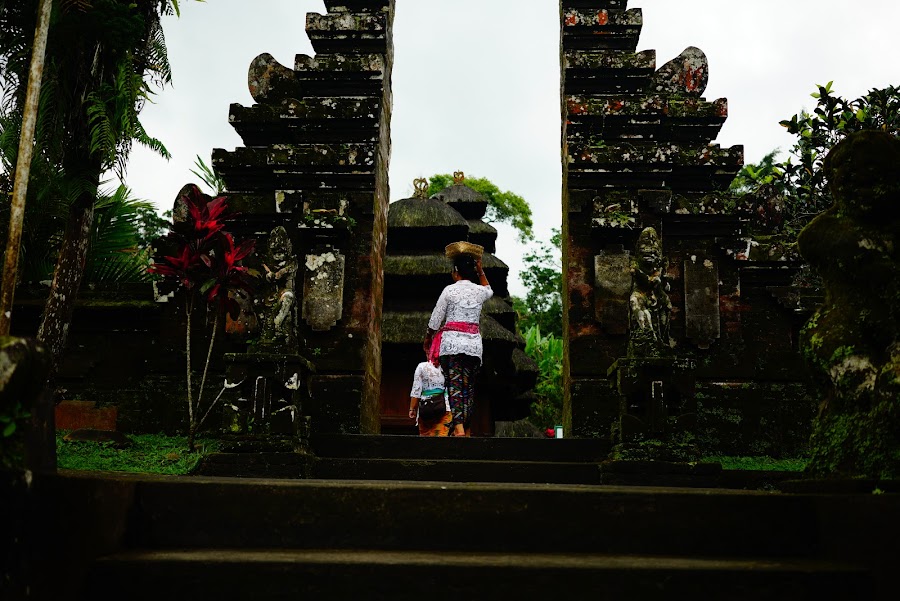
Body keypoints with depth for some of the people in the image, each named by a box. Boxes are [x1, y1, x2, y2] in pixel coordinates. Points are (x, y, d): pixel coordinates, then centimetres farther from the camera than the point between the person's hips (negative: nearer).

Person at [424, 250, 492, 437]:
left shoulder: (449, 290, -4)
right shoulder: (479, 291, 7)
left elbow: (435, 319, 1)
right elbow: (489, 291, 34)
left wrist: (427, 339, 15)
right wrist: (480, 270, 31)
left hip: (452, 342, -3)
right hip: (474, 343, 4)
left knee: (454, 385, -9)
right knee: (469, 386, 10)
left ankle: (458, 427, -23)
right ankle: (466, 428, 14)